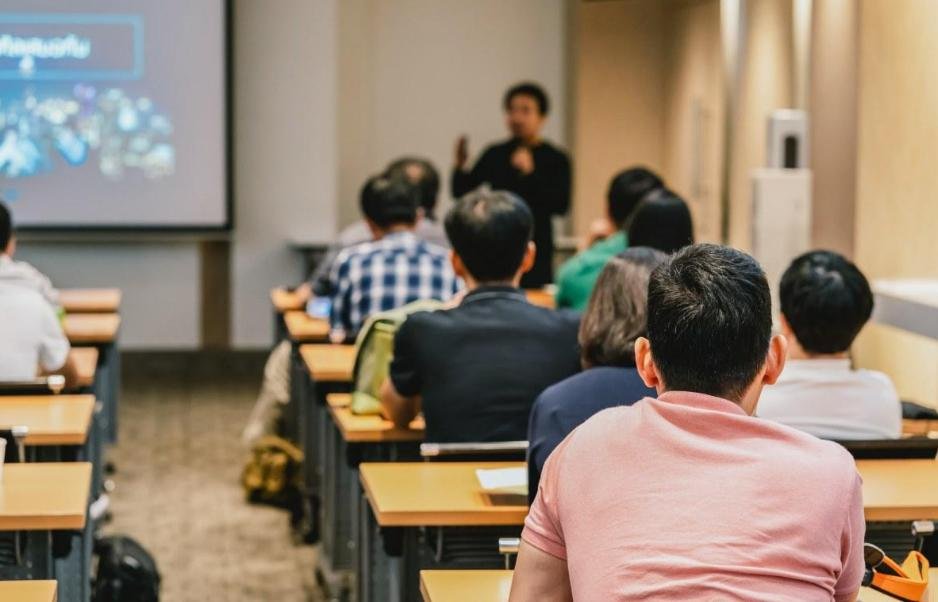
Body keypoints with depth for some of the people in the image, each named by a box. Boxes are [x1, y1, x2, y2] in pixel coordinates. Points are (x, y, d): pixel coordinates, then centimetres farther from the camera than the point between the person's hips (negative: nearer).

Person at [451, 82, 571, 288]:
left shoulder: (555, 159, 1)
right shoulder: (495, 155, 9)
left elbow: (561, 206, -11)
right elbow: (460, 192, 9)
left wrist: (530, 173, -19)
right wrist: (460, 165, -10)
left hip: (535, 249, -2)